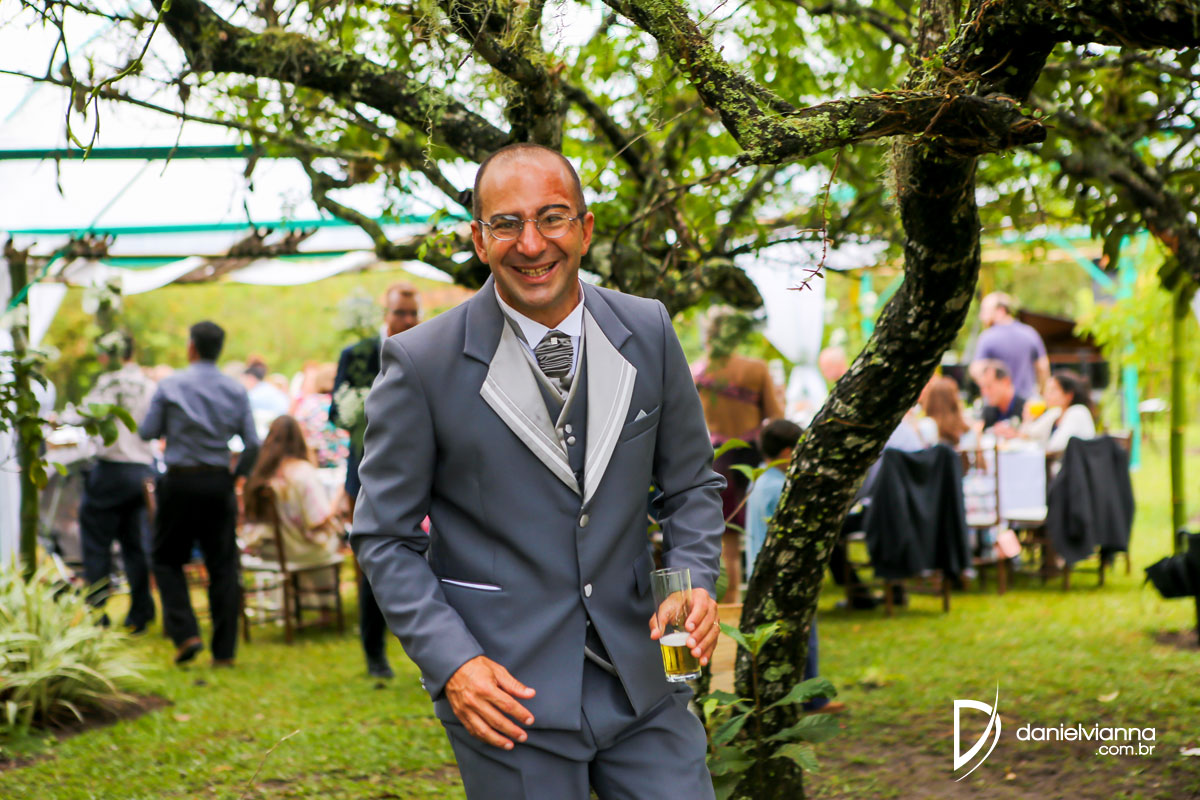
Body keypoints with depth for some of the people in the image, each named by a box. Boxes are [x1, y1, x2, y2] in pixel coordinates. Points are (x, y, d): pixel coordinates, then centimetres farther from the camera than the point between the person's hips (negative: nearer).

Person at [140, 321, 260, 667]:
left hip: (180, 482, -2)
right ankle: (224, 650, 5)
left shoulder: (170, 386, -5)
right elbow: (252, 444, -2)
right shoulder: (236, 391, 2)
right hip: (219, 483, 2)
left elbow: (147, 432, -3)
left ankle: (185, 634, -4)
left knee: (167, 560, 12)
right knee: (222, 566, 6)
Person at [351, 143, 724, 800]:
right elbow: (383, 536, -3)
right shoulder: (420, 362, -9)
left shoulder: (648, 332, 2)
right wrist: (451, 662, -13)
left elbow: (691, 483, 13)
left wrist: (694, 581, -5)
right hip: (509, 691, -3)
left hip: (639, 674, 3)